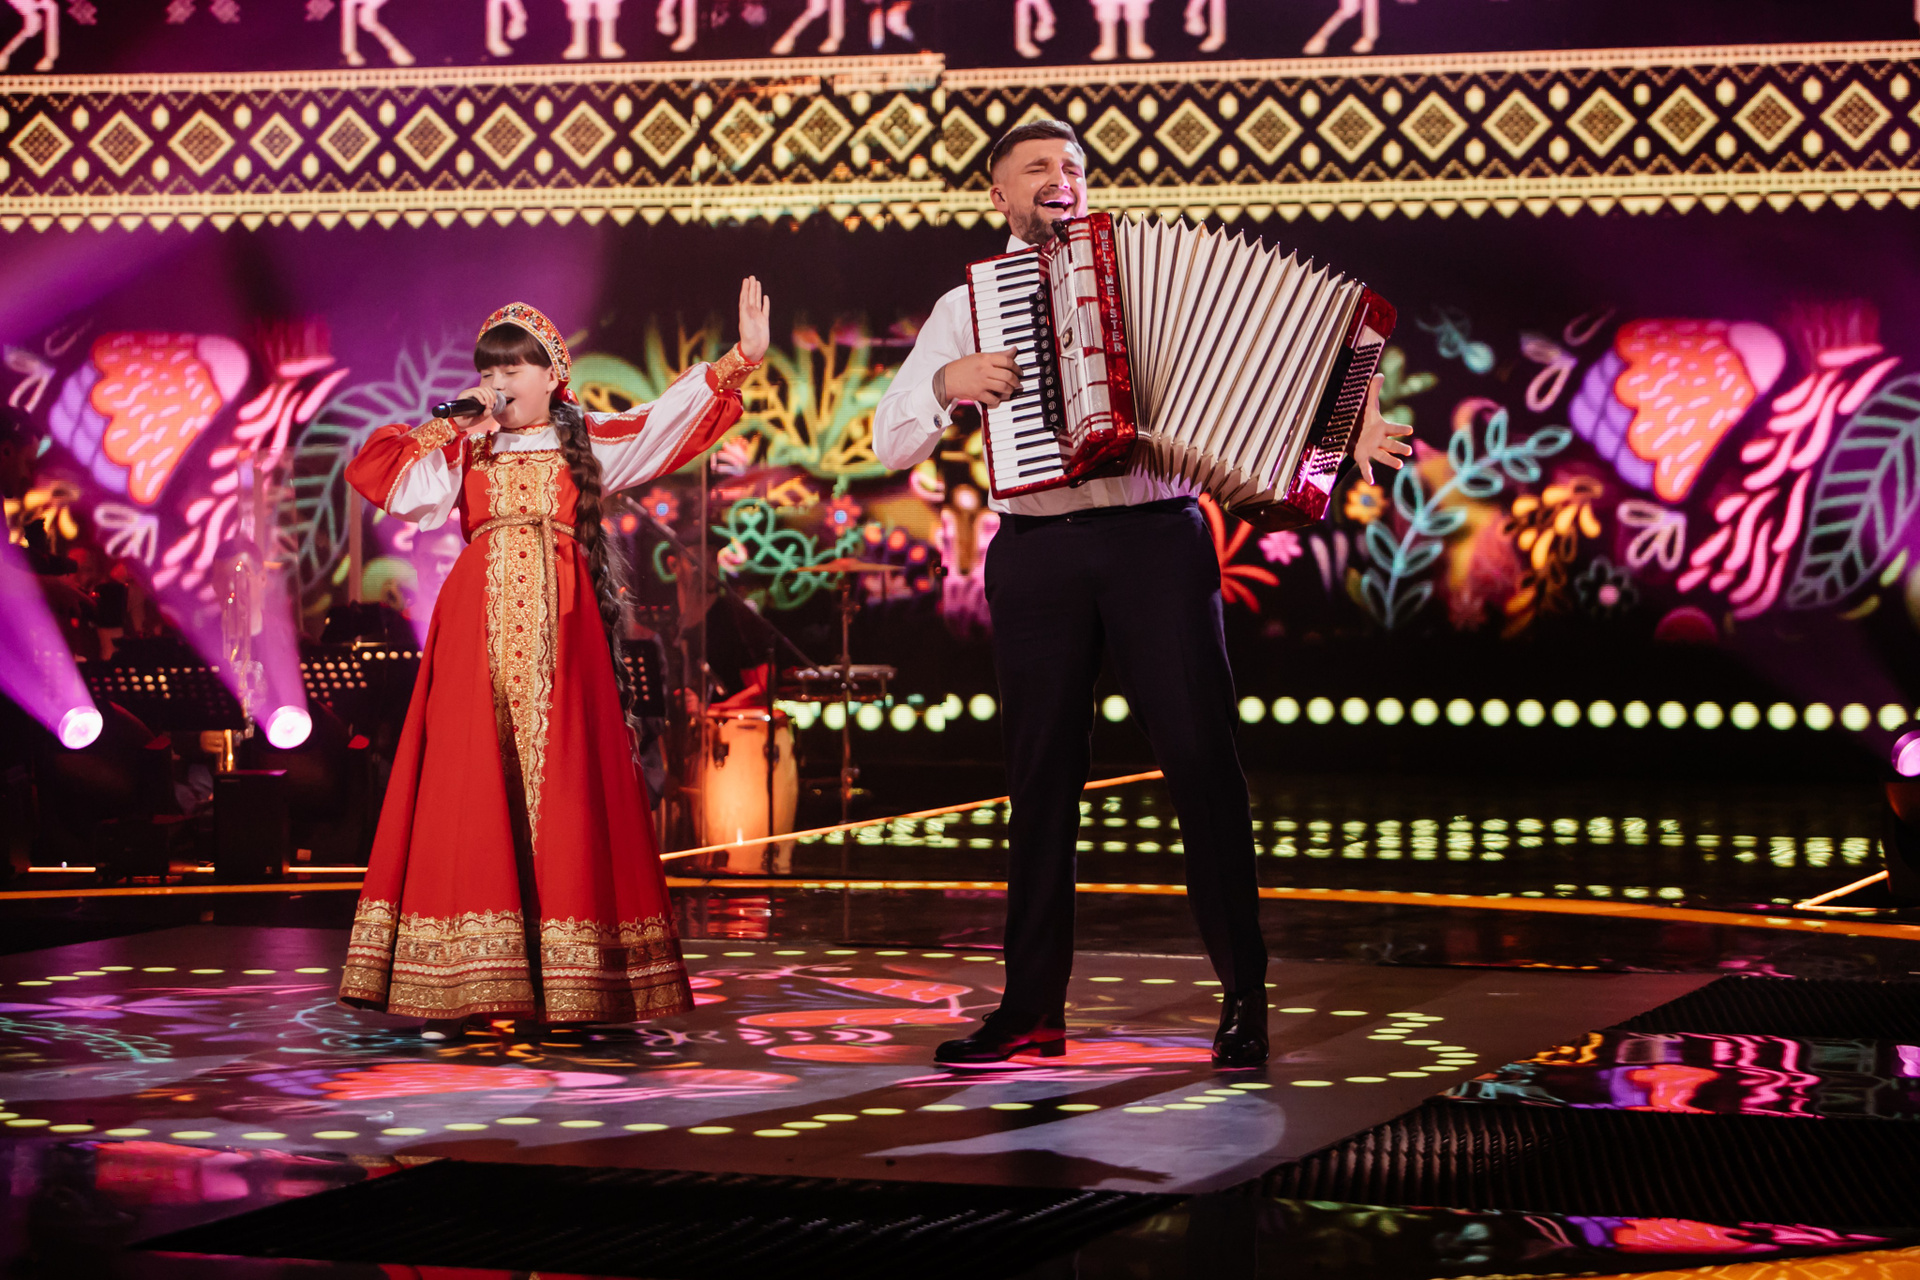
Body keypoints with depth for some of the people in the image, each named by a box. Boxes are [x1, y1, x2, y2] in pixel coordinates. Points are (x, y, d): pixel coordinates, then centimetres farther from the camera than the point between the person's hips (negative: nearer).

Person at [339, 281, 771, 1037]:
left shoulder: (588, 443, 14)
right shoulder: (463, 451, 15)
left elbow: (672, 417, 5)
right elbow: (385, 479, 2)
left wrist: (739, 360, -5)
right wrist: (457, 427, -1)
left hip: (560, 632, 0)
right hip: (478, 631, 0)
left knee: (565, 787, -4)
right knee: (473, 786, -7)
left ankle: (573, 983, -2)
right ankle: (457, 990, -8)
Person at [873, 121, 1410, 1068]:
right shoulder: (965, 306, 15)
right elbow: (890, 441, 11)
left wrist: (1343, 430, -5)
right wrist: (947, 383, -9)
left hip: (1156, 539, -1)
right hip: (1038, 555, 1)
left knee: (1200, 756, -7)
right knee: (1042, 773, 4)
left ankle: (1244, 991, 0)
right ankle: (1033, 1006, 12)